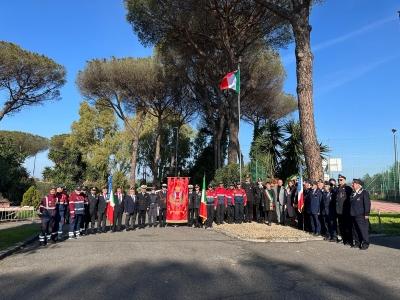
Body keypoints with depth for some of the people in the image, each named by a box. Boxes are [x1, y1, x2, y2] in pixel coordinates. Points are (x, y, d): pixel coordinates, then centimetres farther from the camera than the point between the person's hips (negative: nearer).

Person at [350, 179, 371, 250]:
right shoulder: (353, 194, 16)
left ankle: (365, 244, 5)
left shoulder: (364, 192, -5)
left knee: (363, 230, -4)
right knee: (355, 230, 10)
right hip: (353, 215, 7)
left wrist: (366, 214, -14)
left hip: (361, 215, -7)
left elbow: (367, 203, -10)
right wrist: (351, 213, 16)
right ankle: (357, 243, 19)